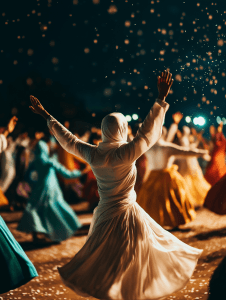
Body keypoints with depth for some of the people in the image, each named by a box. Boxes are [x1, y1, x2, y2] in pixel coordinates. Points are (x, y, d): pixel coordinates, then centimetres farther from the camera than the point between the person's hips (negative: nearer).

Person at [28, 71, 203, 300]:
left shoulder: (92, 153, -5)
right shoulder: (126, 153, -21)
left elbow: (68, 139, 7)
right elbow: (149, 131, -20)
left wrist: (47, 117, 18)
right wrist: (161, 99, -18)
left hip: (104, 213, 7)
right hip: (125, 215, -6)